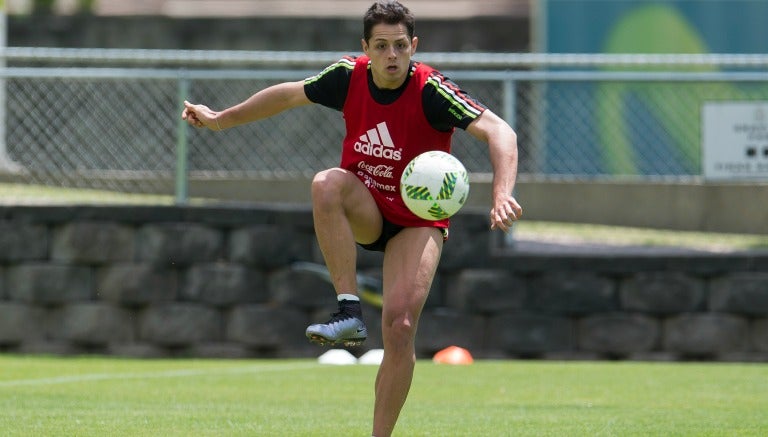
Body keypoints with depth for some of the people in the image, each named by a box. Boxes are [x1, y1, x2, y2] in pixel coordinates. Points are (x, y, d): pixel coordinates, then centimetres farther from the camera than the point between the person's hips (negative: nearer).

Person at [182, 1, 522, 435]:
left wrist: (503, 194, -48)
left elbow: (499, 132, -30)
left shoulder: (431, 90, -22)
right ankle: (349, 312, -32)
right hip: (364, 211, 3)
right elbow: (290, 94, 10)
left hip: (418, 221, -3)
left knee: (400, 327, -21)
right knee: (327, 184, -32)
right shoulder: (349, 76, -9)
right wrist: (221, 119, 20)